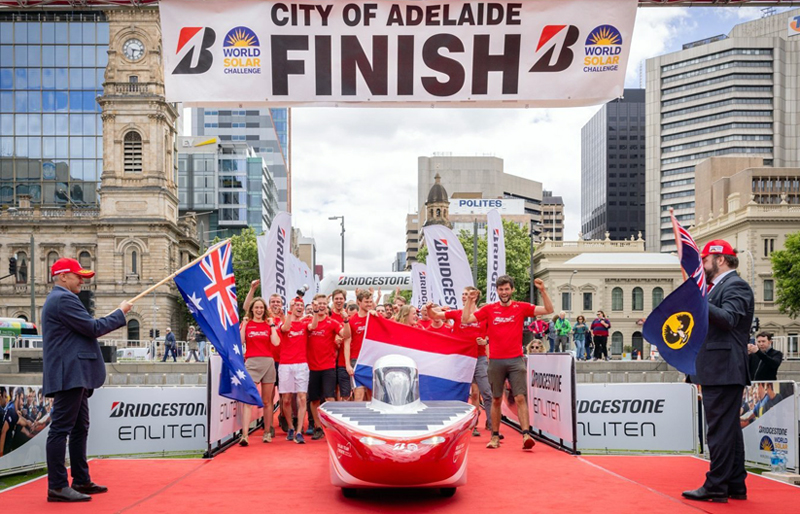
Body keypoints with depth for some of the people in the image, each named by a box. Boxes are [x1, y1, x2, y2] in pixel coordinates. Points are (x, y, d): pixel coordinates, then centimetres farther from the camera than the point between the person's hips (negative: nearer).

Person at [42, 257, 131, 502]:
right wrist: (120, 313, -4)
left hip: (73, 376, 11)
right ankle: (57, 487, -8)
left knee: (79, 429, 14)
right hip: (69, 375, -11)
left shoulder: (57, 299, 22)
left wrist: (95, 324, 17)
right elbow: (93, 328, -14)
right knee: (61, 428, -9)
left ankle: (81, 481, 21)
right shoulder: (64, 299, -12)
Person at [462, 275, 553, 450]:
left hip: (516, 360, -1)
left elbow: (548, 310, -1)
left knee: (520, 398, -9)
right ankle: (495, 436, 15)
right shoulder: (489, 309, 5)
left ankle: (526, 434, -14)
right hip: (495, 361, 1)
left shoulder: (521, 307, 3)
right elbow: (465, 320, 3)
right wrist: (470, 300, -5)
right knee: (496, 400, 8)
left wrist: (543, 290, -11)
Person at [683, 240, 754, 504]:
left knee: (721, 429, -7)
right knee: (729, 429, 14)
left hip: (725, 370, -11)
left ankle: (716, 487, -4)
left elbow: (728, 318, -26)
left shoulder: (735, 286, -11)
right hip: (716, 371, 11)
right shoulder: (717, 287, 20)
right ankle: (735, 485, 21)